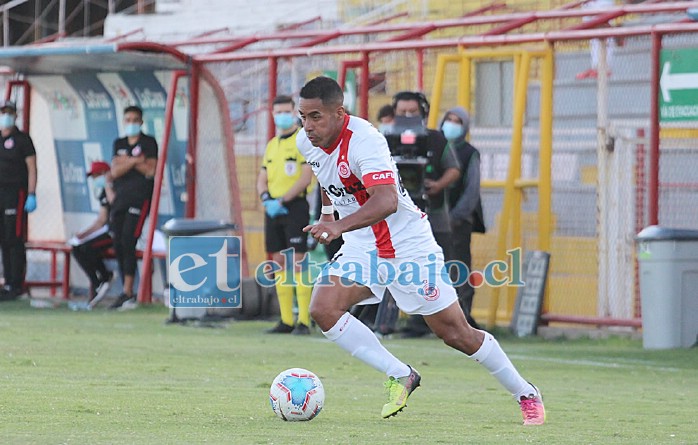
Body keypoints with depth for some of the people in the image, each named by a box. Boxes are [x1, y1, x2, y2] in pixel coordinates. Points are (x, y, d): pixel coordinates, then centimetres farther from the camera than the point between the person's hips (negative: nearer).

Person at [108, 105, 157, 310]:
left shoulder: (148, 143, 4)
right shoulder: (119, 144, 17)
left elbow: (150, 170, -8)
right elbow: (115, 171, 3)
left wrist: (126, 161, -3)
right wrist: (135, 161, -8)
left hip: (139, 199, -6)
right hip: (120, 199, 6)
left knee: (128, 243, -16)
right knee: (118, 245, 2)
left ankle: (128, 294, -18)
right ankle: (126, 292, 8)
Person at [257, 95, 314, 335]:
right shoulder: (272, 145, 18)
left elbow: (306, 177, -14)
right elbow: (262, 179, 18)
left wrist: (282, 201, -16)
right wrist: (267, 198, -4)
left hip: (295, 206, -7)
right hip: (272, 208, 7)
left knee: (298, 262, -10)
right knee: (279, 263, 6)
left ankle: (304, 321, -10)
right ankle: (286, 320, 9)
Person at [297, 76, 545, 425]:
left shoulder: (364, 141, -28)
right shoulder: (306, 142, -4)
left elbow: (386, 202, -43)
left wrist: (339, 226, -55)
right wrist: (327, 212, 19)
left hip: (407, 245, -7)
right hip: (361, 249, 7)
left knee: (455, 333, -1)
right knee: (322, 310, -17)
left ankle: (526, 395, 18)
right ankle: (400, 376, -5)